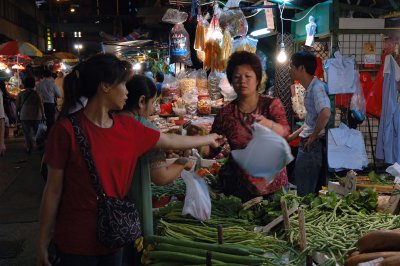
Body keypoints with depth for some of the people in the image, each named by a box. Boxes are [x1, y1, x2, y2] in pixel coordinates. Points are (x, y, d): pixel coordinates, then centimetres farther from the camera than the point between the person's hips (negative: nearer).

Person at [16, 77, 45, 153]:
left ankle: (29, 148, 1)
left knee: (27, 132, 4)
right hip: (36, 116, 0)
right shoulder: (36, 93, -4)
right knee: (38, 131, 12)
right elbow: (41, 105, -6)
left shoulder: (21, 94, -2)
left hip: (24, 116, 0)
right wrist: (43, 115, -1)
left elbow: (17, 106, 1)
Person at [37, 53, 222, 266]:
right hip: (76, 241, -5)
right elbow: (53, 189, -11)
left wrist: (208, 139, 27)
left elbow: (171, 141, 16)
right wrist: (43, 242, -6)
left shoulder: (128, 127, 1)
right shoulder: (67, 129, -16)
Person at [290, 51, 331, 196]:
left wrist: (313, 136, -21)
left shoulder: (317, 87, -18)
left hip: (313, 145, -10)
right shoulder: (310, 88, 13)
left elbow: (325, 113, -33)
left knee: (305, 194, -1)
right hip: (307, 144, 10)